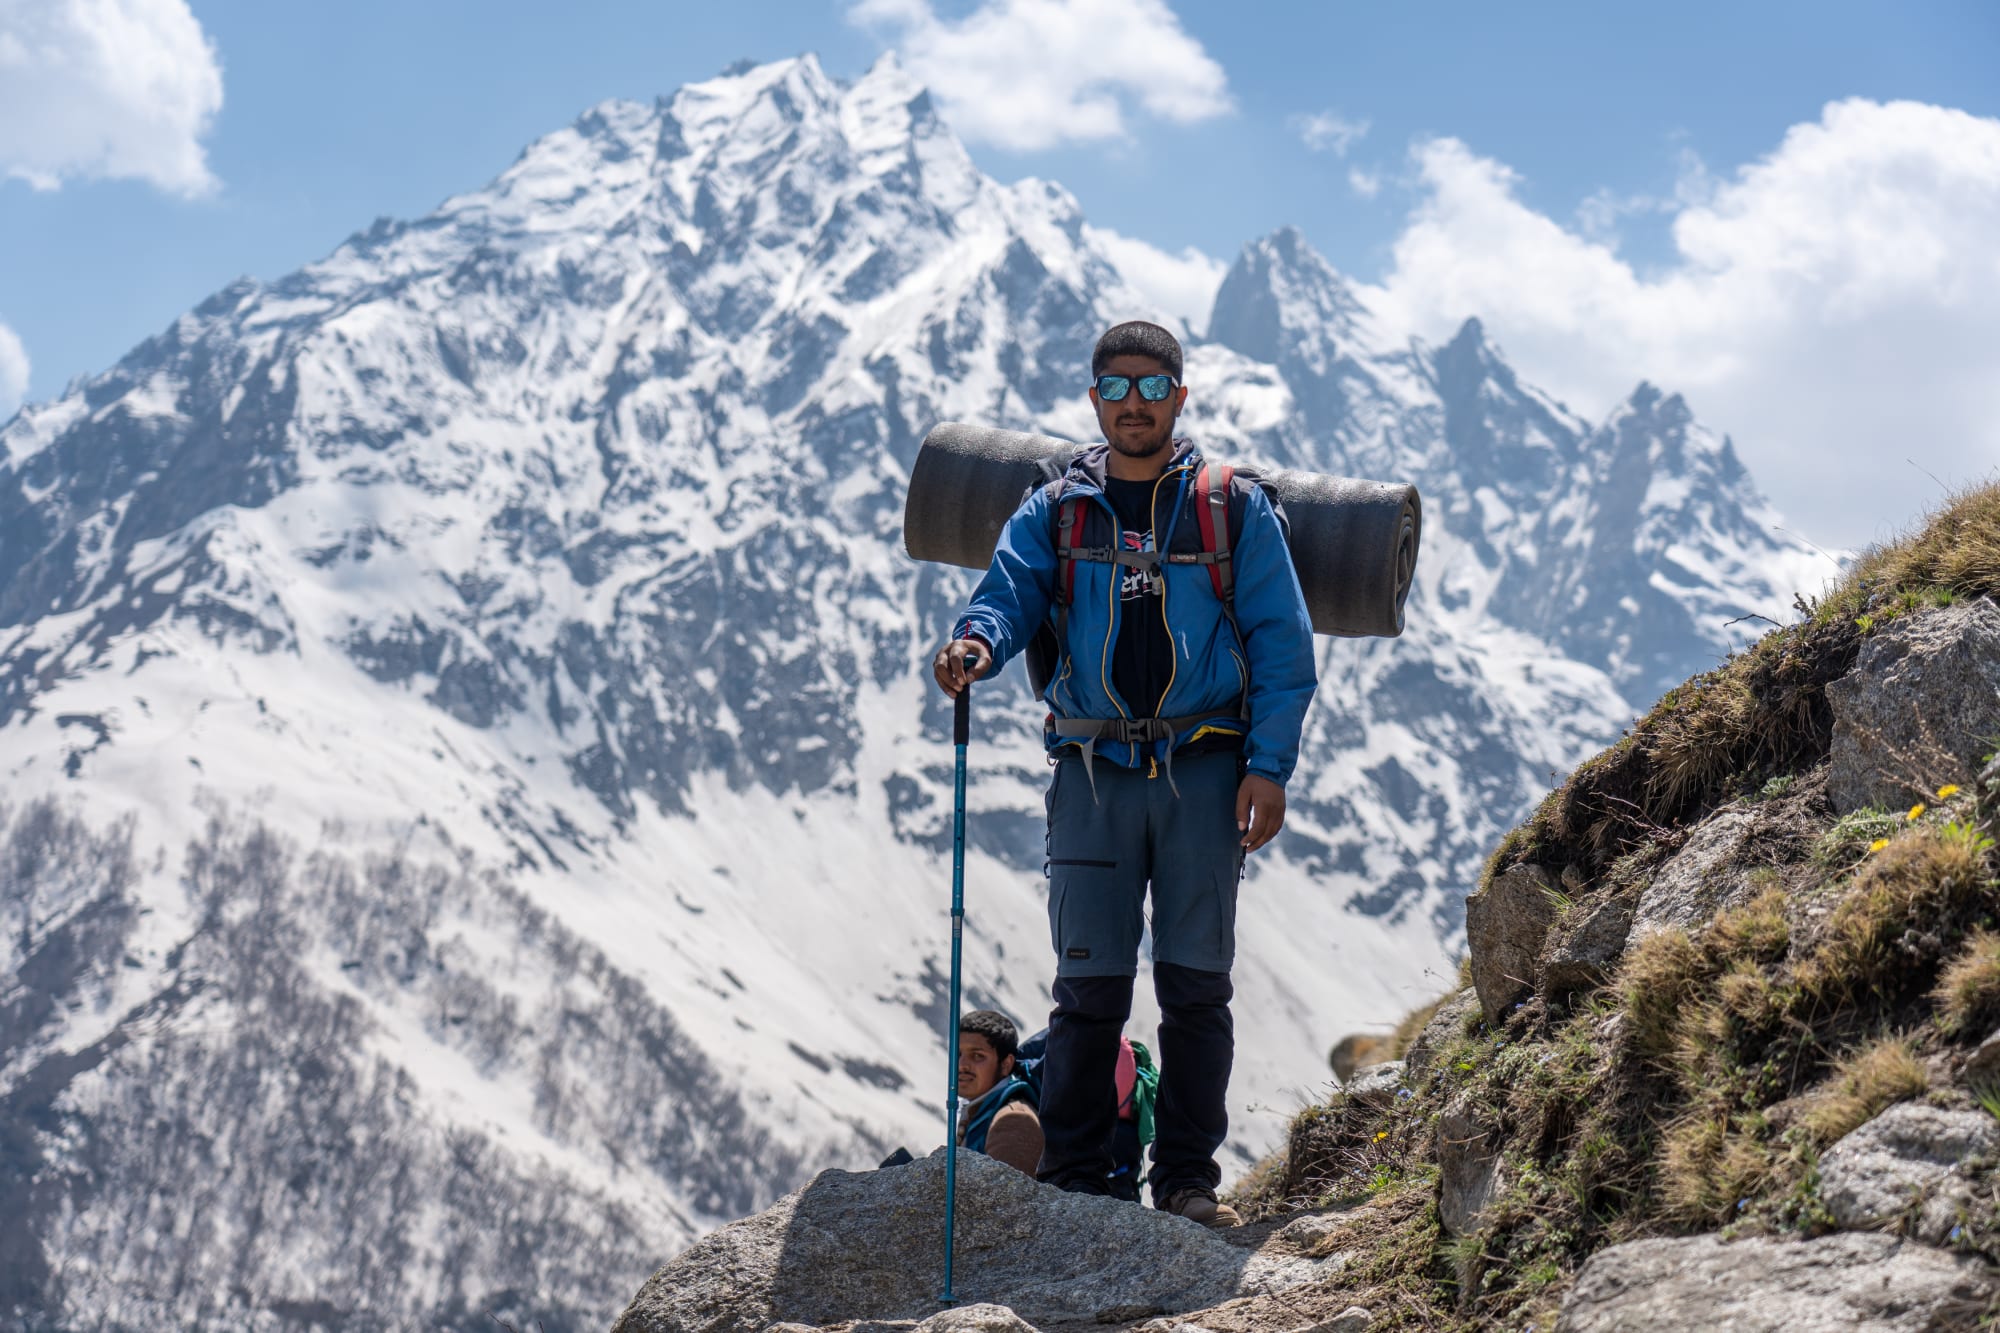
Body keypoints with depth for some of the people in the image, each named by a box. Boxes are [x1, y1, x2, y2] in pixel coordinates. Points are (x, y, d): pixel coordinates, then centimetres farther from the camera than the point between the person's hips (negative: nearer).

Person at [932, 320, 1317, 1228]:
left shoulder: (1234, 509, 7)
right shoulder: (1054, 512, 12)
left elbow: (1281, 643, 5)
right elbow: (1011, 589, -3)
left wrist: (1269, 765, -6)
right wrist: (977, 643, -27)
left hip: (1204, 770, -1)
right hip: (1094, 770, 1)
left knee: (1196, 983, 0)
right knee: (1089, 984, -1)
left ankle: (1188, 1178, 7)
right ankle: (1071, 1179, 5)